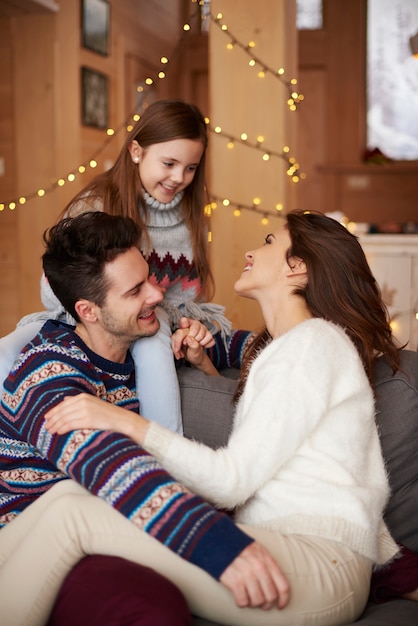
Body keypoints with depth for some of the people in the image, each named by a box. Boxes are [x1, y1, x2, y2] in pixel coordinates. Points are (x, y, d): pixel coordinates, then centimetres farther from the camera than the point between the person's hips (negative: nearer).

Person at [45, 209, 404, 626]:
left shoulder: (313, 343, -6)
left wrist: (126, 422, -18)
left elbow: (231, 481, -13)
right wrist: (203, 365, 23)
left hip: (320, 557, -9)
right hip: (268, 544, 9)